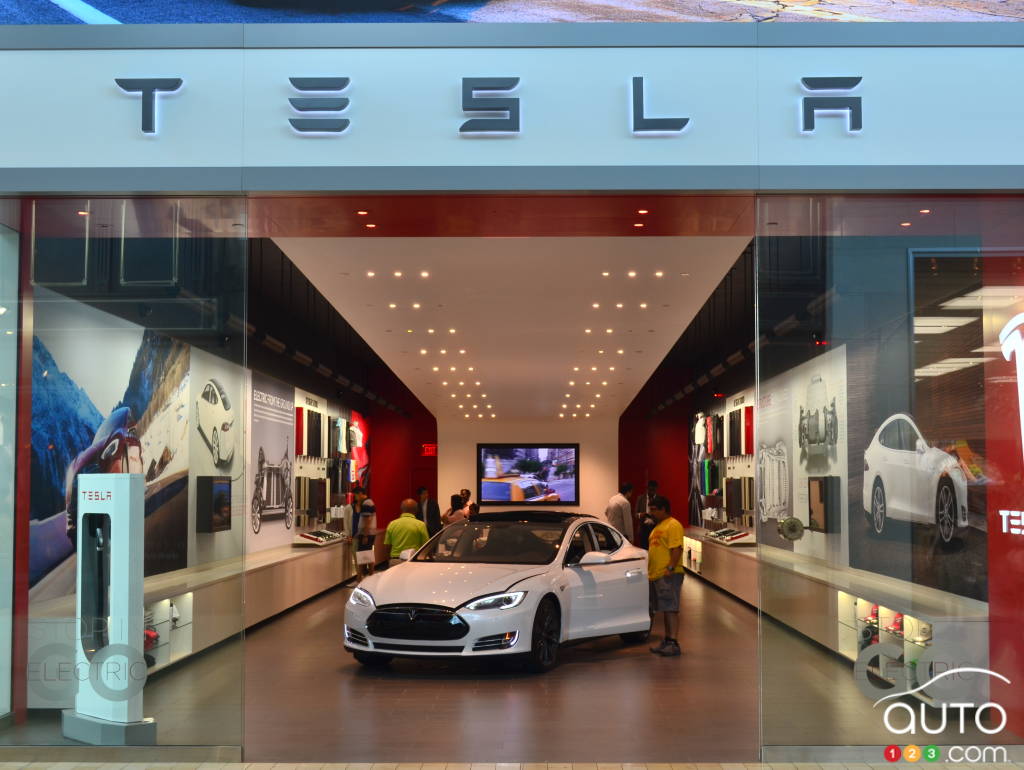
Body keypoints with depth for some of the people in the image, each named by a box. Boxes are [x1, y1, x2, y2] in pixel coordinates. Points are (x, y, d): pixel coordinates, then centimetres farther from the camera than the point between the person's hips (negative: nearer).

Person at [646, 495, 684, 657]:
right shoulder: (658, 527, 22)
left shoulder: (673, 525, -10)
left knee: (671, 609, -11)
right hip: (656, 575, 10)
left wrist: (670, 568, -26)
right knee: (665, 610, 13)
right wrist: (650, 572, 24)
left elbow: (677, 549, -20)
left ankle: (674, 644, -13)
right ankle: (667, 641, 19)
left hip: (669, 575, -10)